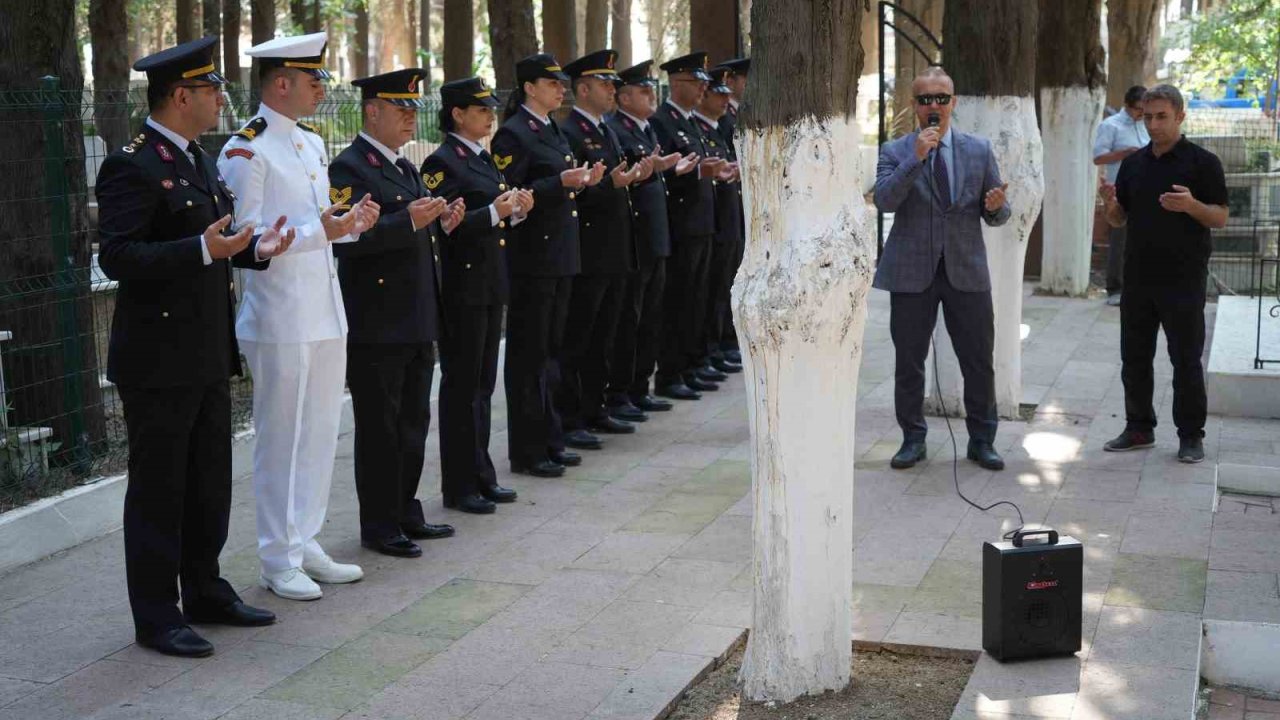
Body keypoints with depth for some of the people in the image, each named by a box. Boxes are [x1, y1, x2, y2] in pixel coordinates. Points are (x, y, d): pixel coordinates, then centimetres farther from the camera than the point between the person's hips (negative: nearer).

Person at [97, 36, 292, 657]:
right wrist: (204, 249, -30)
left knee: (209, 483, 17)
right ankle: (156, 617, 11)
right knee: (158, 490, 1)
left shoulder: (198, 161, 14)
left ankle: (205, 592, 31)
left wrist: (256, 249, 3)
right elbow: (116, 256, -23)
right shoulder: (132, 166, -15)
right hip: (158, 360, -9)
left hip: (207, 354, 9)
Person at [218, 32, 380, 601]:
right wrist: (320, 230, -24)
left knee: (319, 435, 14)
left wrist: (350, 221, 2)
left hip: (326, 314, 8)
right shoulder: (245, 150, -12)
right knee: (281, 441, 1)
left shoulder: (312, 143, 15)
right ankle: (278, 561, 13)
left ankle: (304, 544, 26)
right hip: (280, 319, -8)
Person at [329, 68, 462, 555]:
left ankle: (406, 514, 26)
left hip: (417, 321, 9)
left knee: (413, 421, 15)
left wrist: (441, 224, 5)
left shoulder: (405, 167, 17)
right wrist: (408, 221, -29)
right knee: (379, 428, 0)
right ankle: (378, 527, 10)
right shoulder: (349, 168, -12)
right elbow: (347, 238, -24)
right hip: (376, 326, -9)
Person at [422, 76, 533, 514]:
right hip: (462, 285, -8)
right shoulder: (443, 162, -11)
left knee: (483, 383, 13)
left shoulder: (484, 159, 15)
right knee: (461, 386, -1)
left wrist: (516, 212, 0)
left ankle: (481, 475, 22)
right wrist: (493, 212, -24)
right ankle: (459, 486, 8)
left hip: (491, 284, 8)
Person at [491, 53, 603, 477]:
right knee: (528, 354, -2)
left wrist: (582, 181, 5)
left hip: (560, 255, 9)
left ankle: (549, 439, 22)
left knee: (551, 350, 14)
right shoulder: (513, 134, -11)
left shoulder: (552, 132, 16)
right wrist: (561, 182, -23)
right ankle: (527, 451, 4)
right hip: (530, 257, -9)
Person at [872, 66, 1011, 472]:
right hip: (912, 273, -1)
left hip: (966, 271, 1)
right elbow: (883, 201, -15)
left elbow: (995, 216, 9)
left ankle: (981, 441, 19)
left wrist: (997, 207, -14)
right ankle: (913, 439, 21)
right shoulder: (895, 153, 2)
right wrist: (915, 158, -21)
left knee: (979, 362, 4)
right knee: (908, 362, 6)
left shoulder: (979, 150, 8)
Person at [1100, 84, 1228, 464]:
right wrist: (1110, 204, -9)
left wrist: (1190, 204, -25)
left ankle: (1191, 435, 11)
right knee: (1134, 357, 10)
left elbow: (1220, 218, -6)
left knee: (1186, 360, 1)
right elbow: (1118, 220, 13)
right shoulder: (1133, 163, 10)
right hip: (1138, 276, 5)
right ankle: (1139, 428, 22)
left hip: (1183, 279, -5)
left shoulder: (1202, 162, -5)